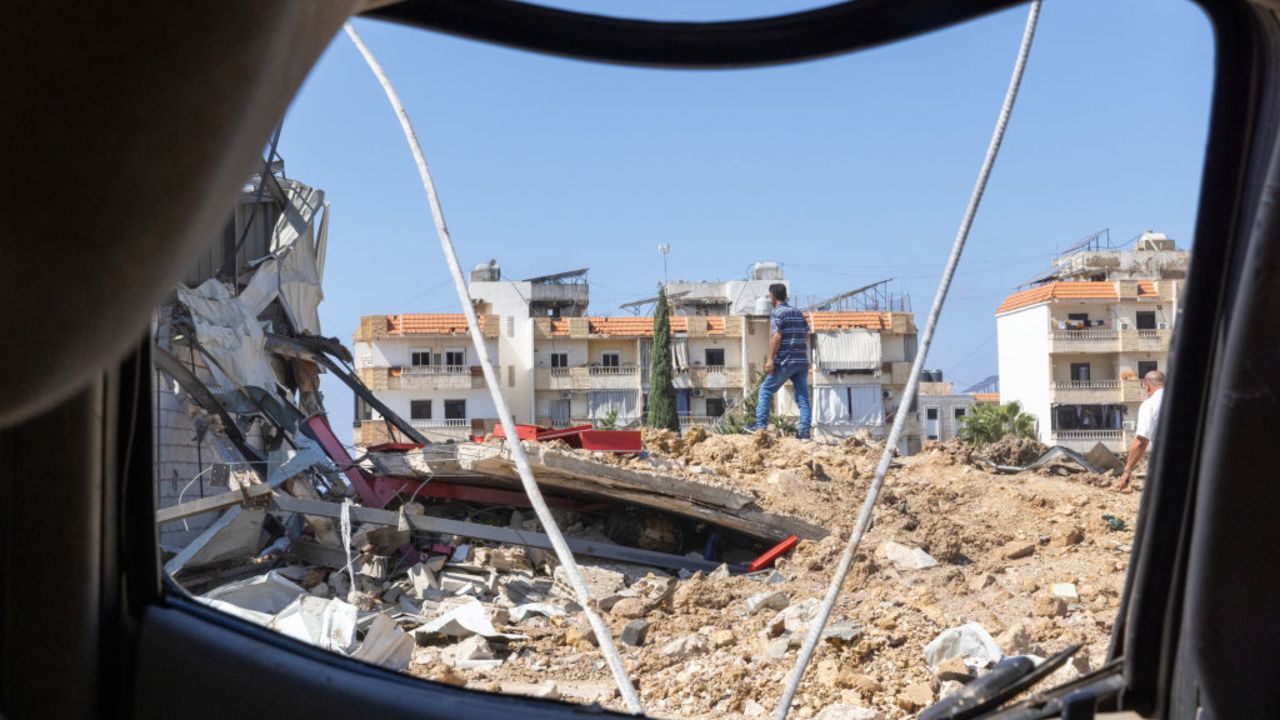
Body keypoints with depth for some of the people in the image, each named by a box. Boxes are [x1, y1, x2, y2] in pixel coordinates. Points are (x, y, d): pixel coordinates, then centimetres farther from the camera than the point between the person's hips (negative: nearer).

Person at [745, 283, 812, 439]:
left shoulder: (777, 313, -5)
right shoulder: (798, 313, 16)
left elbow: (777, 336, -15)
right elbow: (806, 335, 17)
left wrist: (770, 358, -15)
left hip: (785, 361, -6)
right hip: (802, 361, 6)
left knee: (766, 390, 6)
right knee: (803, 396, 5)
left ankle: (761, 425, 4)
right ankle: (804, 431, 2)